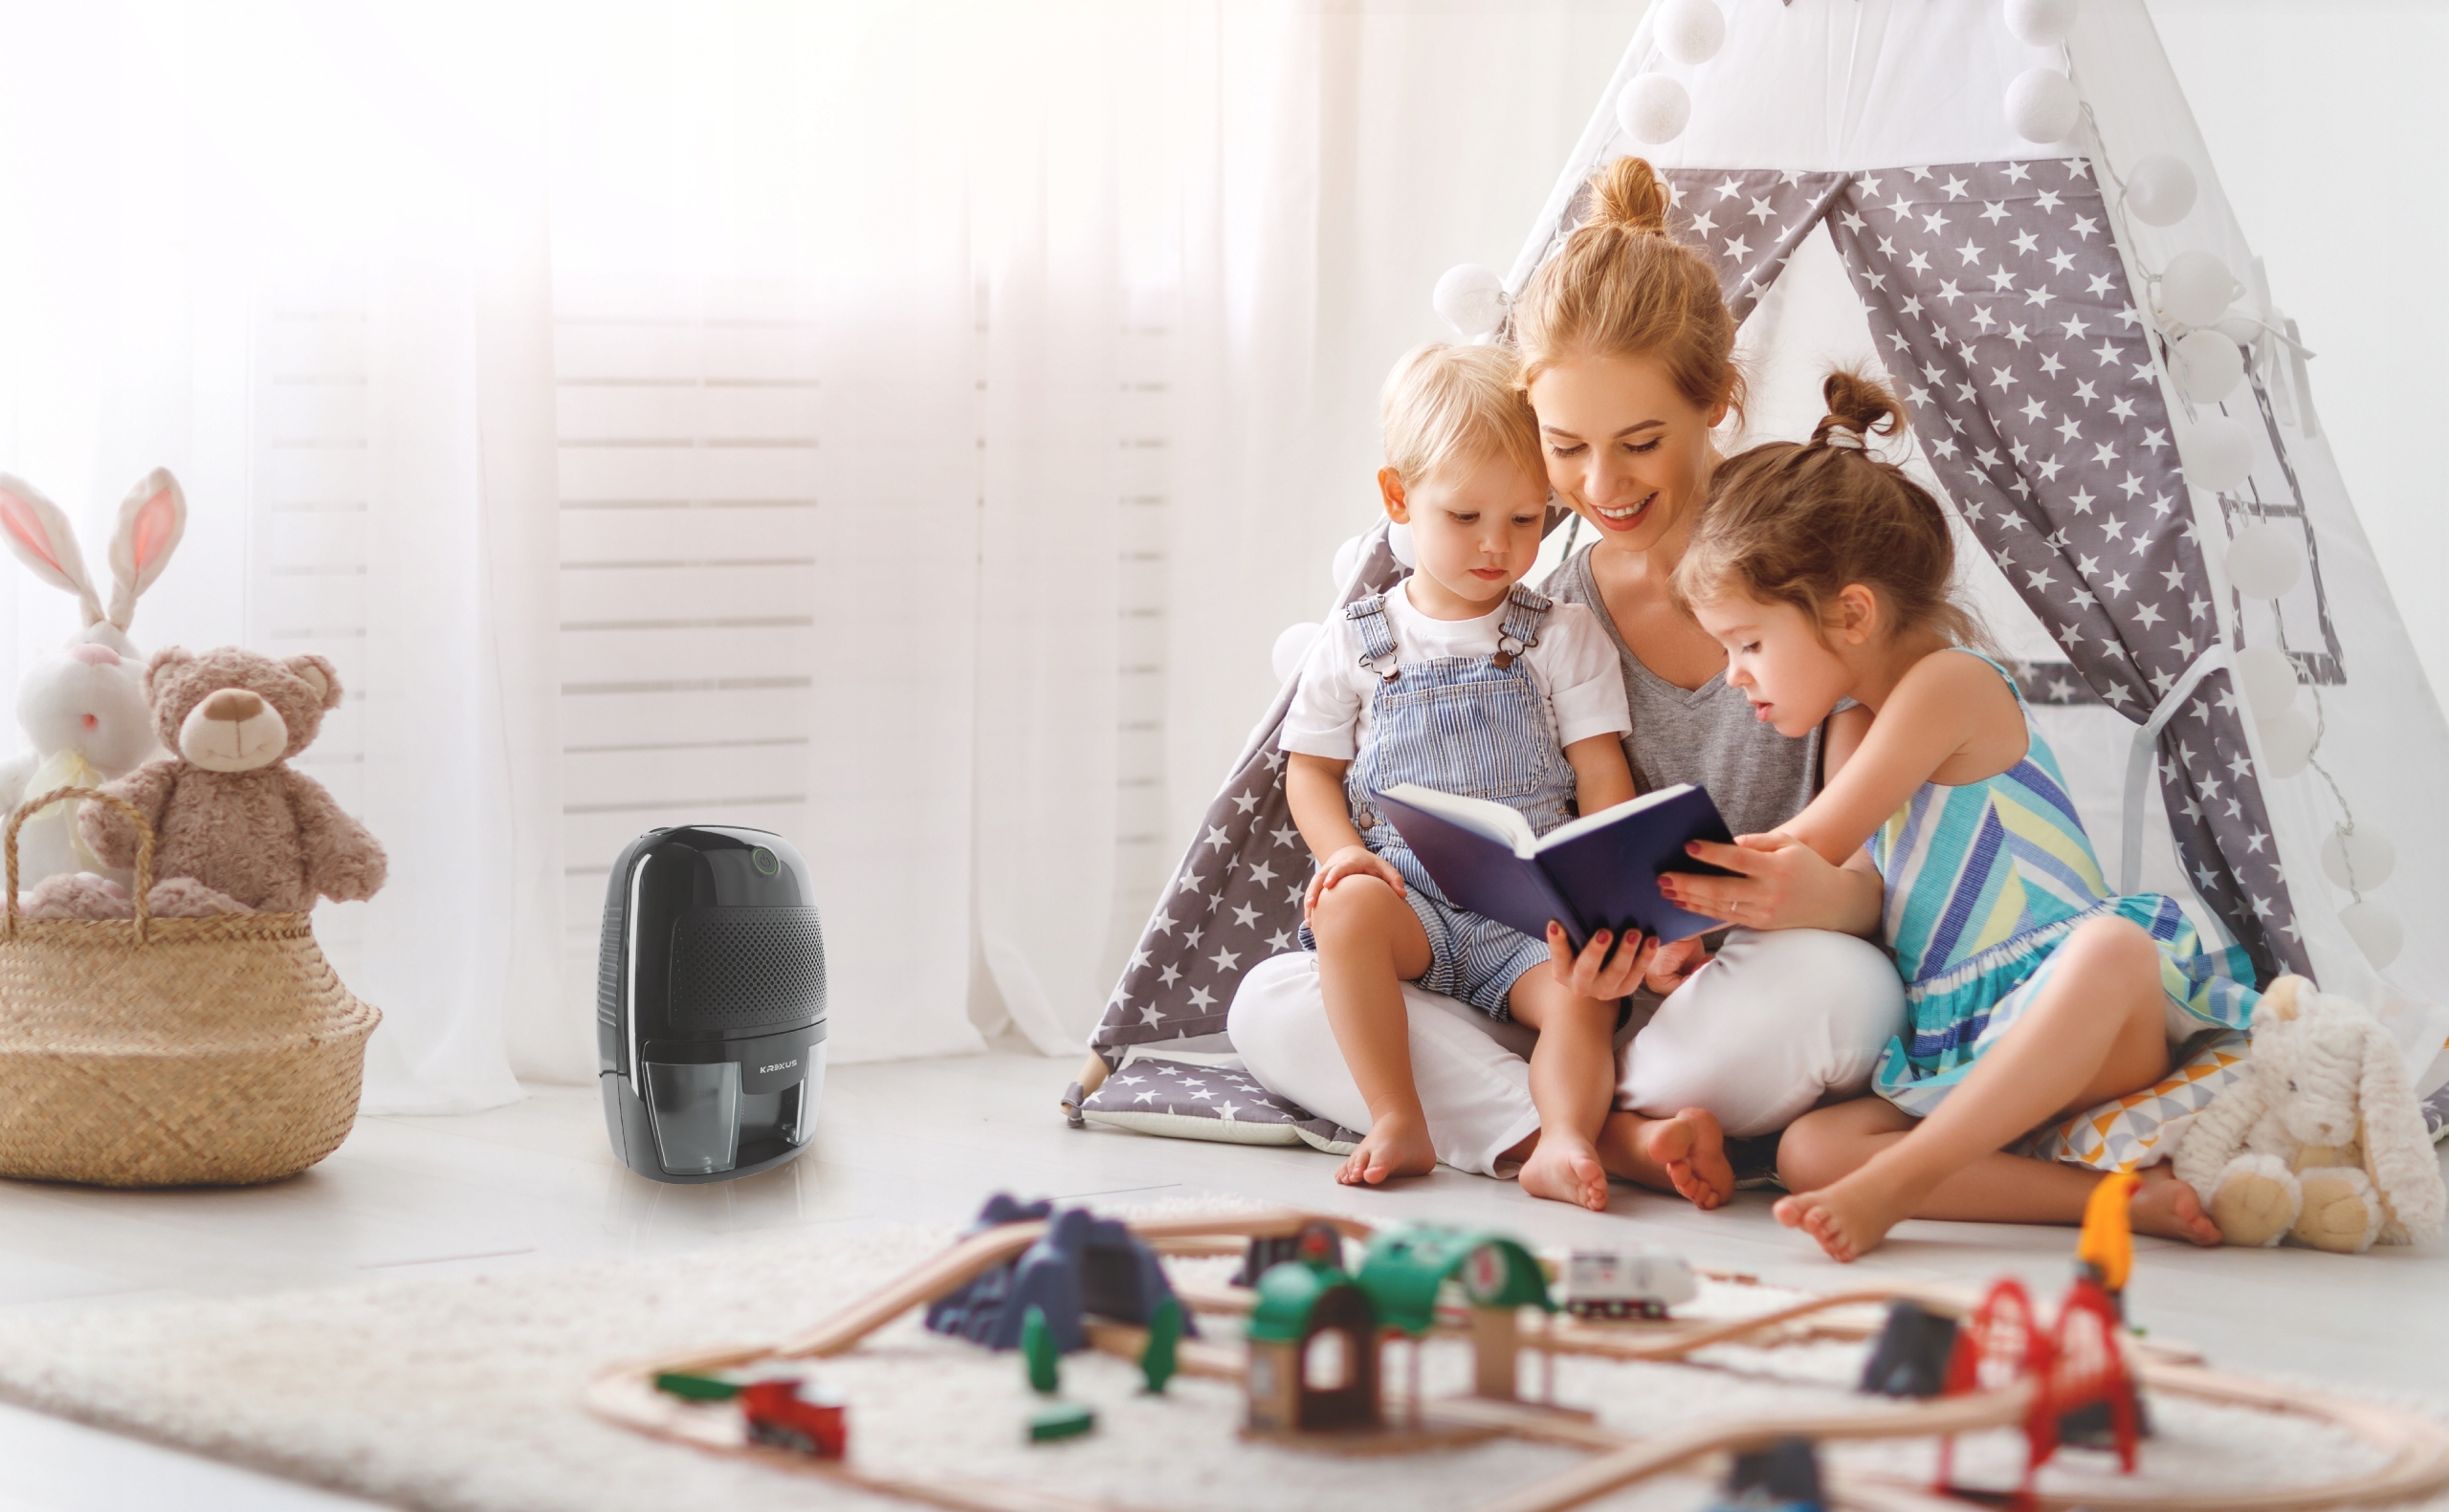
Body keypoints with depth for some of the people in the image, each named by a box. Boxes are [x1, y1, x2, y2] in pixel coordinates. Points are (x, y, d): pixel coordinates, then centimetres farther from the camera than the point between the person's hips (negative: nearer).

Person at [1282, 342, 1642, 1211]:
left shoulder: (1564, 638, 10)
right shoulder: (1356, 644, 11)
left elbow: (1602, 776, 5)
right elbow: (1310, 768, 13)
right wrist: (1342, 850, -8)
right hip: (1407, 892, 0)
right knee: (1349, 911, -33)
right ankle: (1398, 1124, -34)